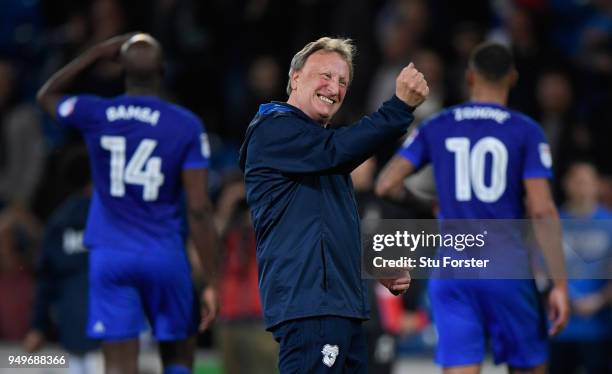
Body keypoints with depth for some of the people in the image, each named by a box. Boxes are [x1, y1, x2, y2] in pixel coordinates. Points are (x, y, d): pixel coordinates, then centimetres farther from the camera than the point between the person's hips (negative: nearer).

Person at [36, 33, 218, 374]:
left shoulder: (94, 115, -1)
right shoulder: (187, 127, -6)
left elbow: (48, 95, 24)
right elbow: (199, 210, -9)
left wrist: (97, 53, 22)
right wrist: (212, 282, -5)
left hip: (110, 256, 1)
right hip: (165, 256, -1)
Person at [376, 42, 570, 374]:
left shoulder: (436, 128, 6)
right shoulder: (525, 132, -2)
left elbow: (386, 185, 2)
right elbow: (542, 212, -10)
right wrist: (559, 284, -8)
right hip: (507, 271, -2)